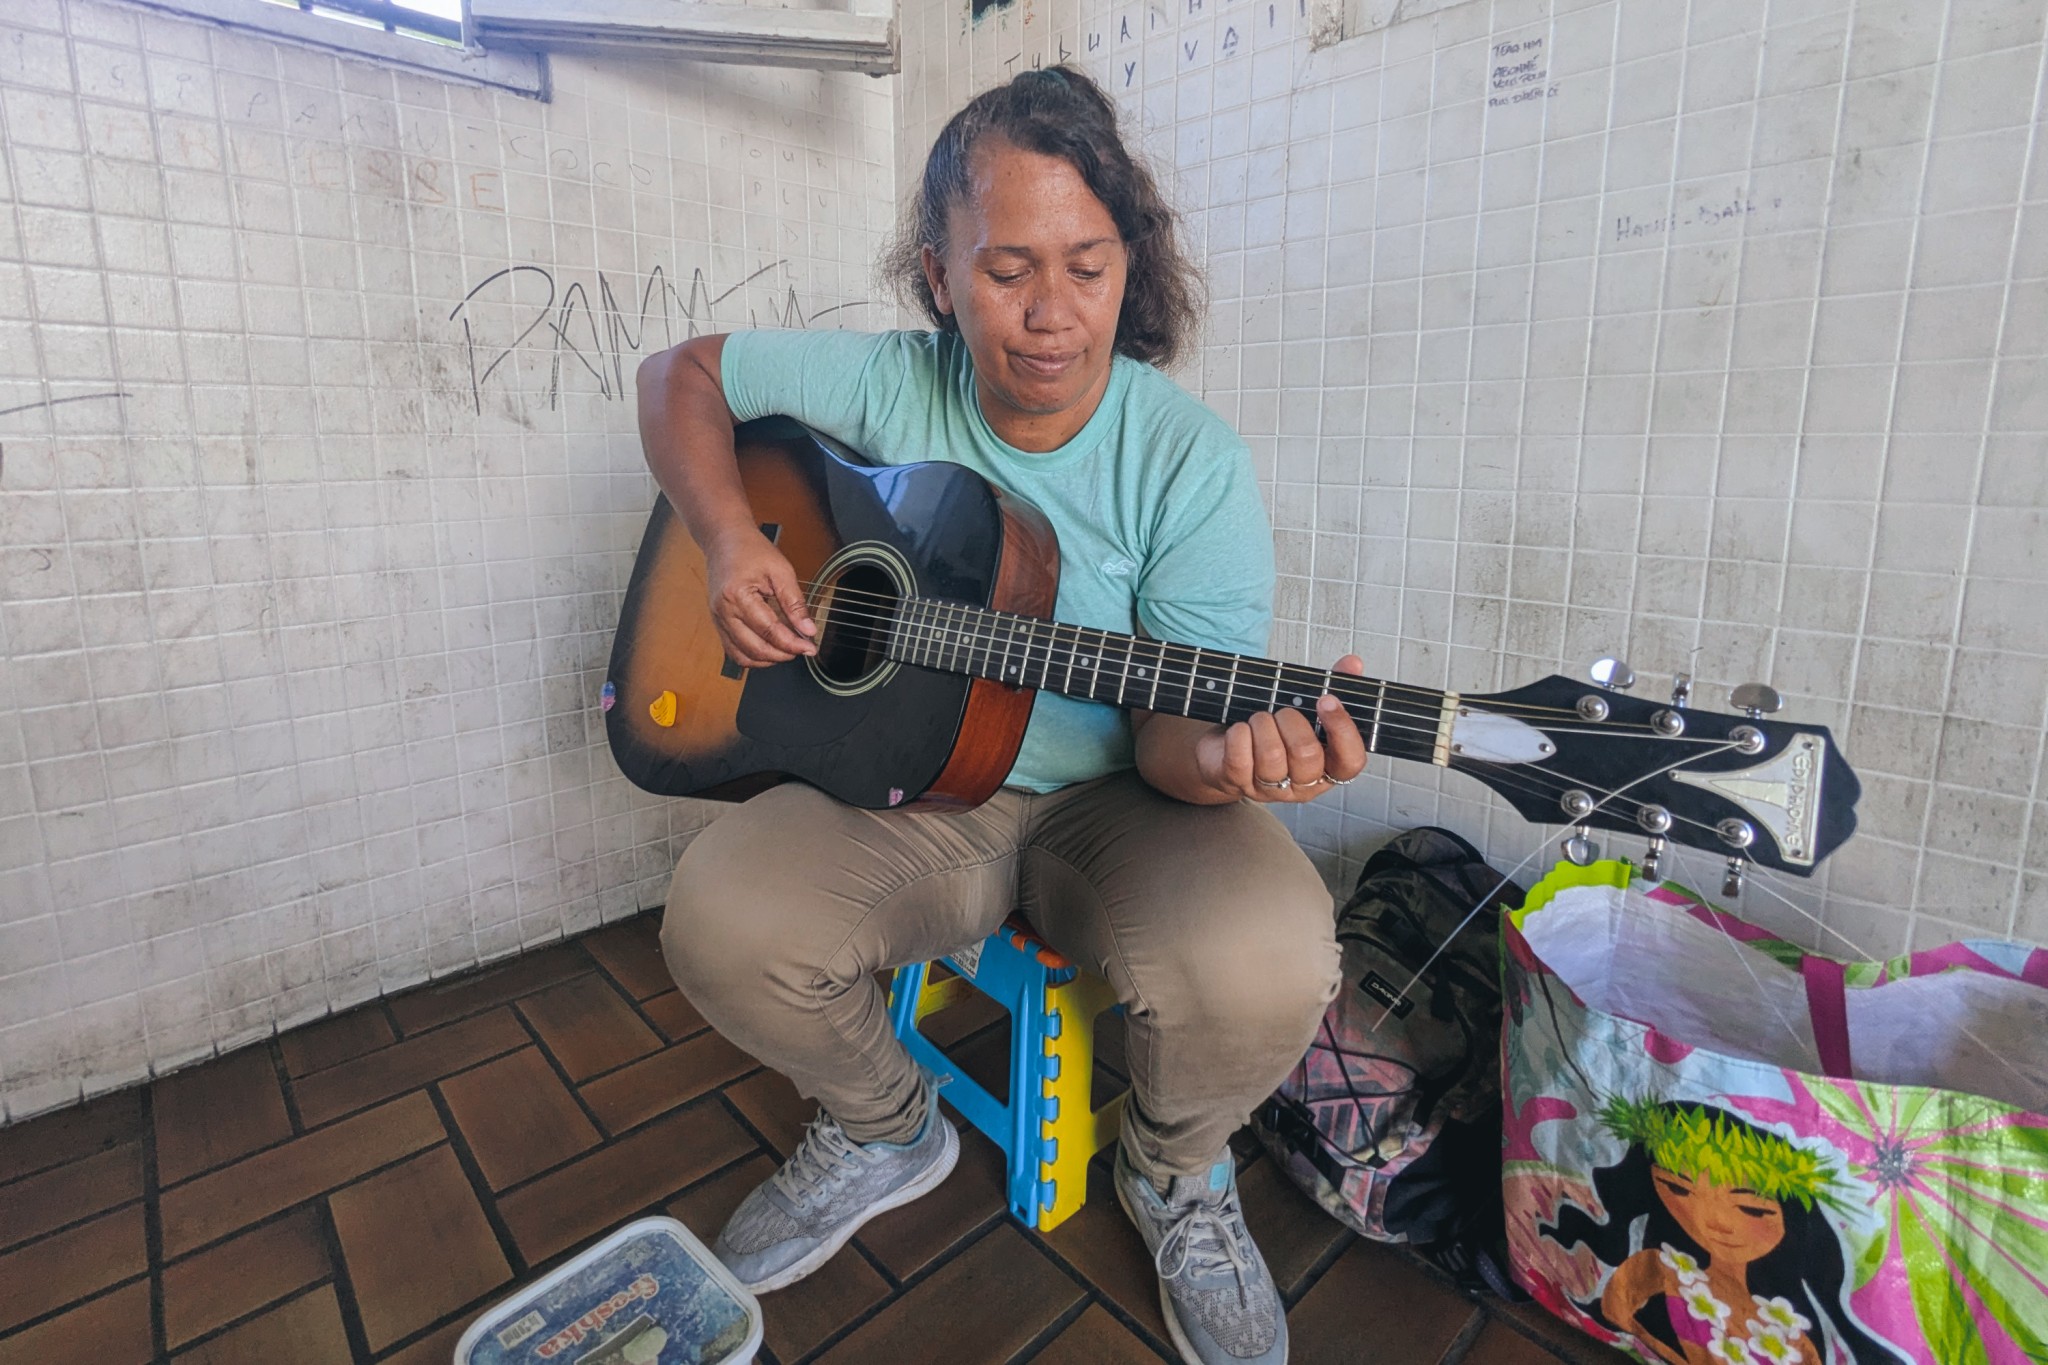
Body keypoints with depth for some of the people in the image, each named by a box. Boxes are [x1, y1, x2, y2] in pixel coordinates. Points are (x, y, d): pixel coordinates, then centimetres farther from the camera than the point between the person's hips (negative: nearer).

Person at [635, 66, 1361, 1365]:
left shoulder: (1191, 461, -12)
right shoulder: (890, 385, -4)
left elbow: (1167, 726, -14)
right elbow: (681, 372, 8)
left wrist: (1220, 758, -39)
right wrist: (731, 542, -10)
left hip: (1108, 800, -1)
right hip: (908, 792, 3)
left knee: (1262, 965, -31)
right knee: (724, 921, -25)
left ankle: (1178, 1174, 10)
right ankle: (888, 1130, 12)